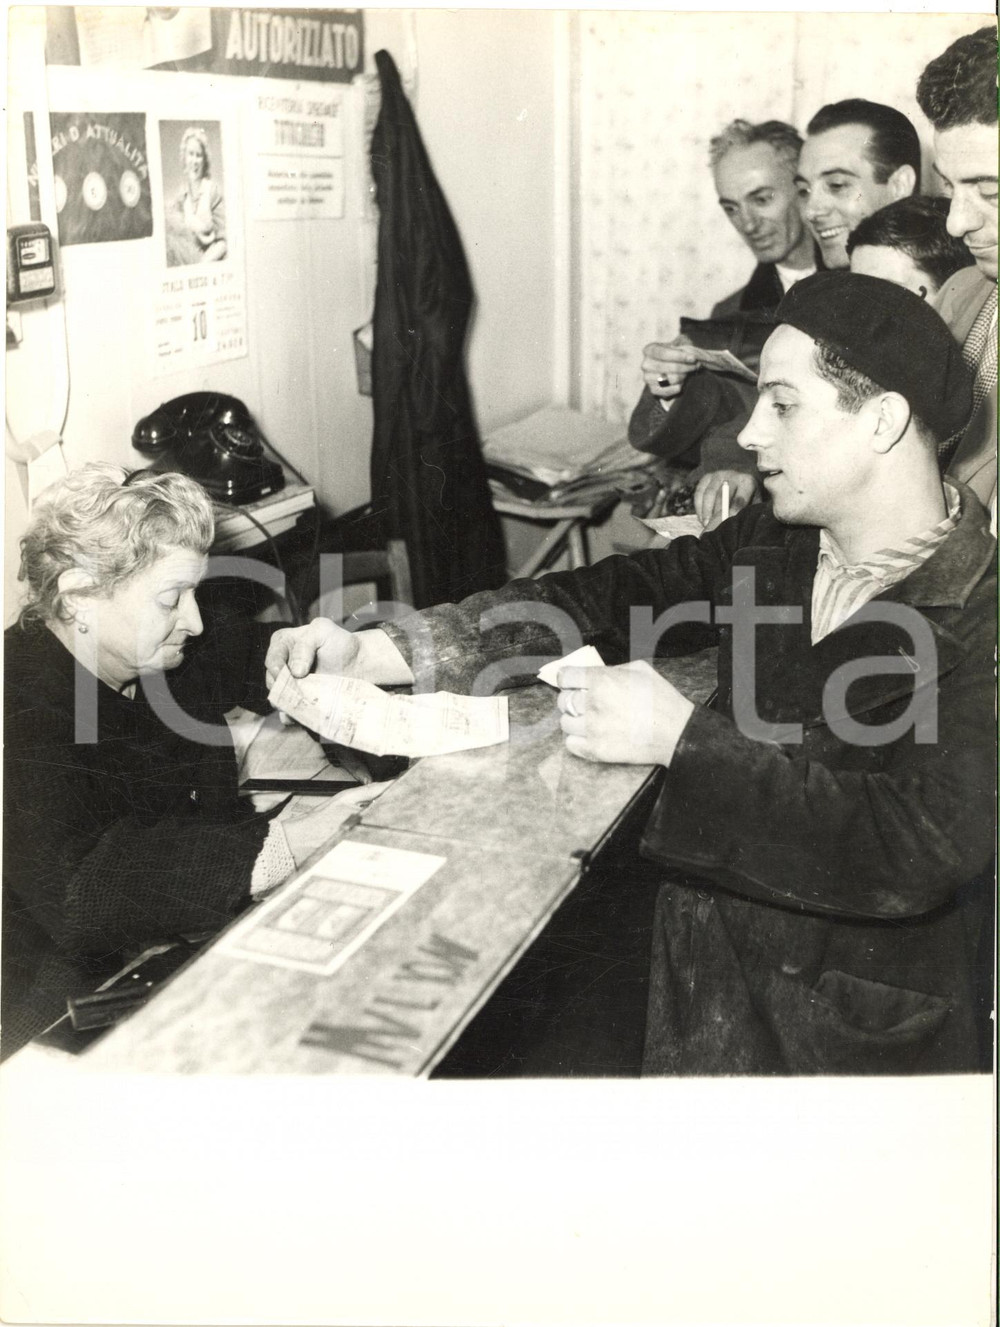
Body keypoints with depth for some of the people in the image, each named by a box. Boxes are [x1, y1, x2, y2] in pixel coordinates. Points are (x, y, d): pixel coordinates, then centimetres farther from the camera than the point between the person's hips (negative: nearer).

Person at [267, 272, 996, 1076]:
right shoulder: (774, 542, -1)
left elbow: (925, 848, -31)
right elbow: (600, 601, -1)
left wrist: (681, 737, -30)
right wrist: (370, 654, -10)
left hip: (857, 1035, -5)